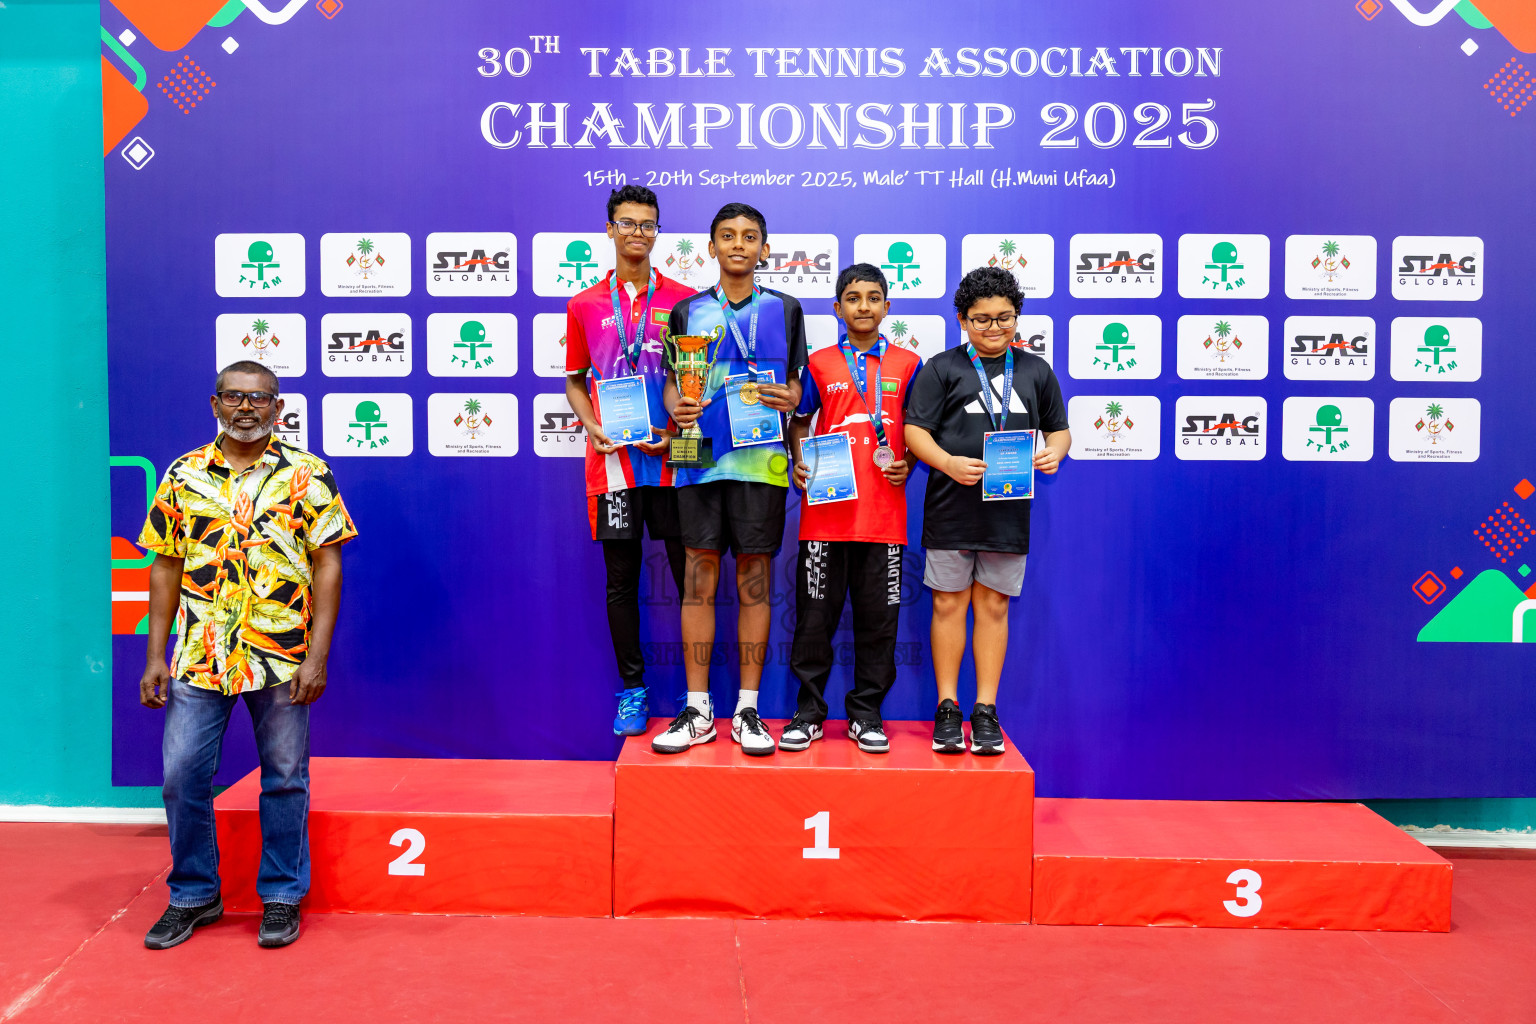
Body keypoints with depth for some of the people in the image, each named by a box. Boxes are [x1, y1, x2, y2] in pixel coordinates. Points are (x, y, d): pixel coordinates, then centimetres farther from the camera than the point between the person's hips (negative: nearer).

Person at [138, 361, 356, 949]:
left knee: (285, 779, 7)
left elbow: (327, 565, -3)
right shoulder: (183, 476, 6)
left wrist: (316, 656, -10)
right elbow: (166, 569, 9)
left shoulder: (306, 474, -1)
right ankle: (193, 895, 25)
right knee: (182, 777, 5)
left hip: (283, 657, -2)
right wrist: (155, 657, 4)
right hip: (198, 657, 2)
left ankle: (281, 898, 23)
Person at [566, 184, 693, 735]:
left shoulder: (683, 301, 6)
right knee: (621, 579, 6)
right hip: (612, 460, 1)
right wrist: (592, 428, -2)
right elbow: (575, 381, 17)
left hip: (670, 459, -1)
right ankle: (632, 690, 17)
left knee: (690, 573, 1)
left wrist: (680, 433, -8)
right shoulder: (585, 306, 10)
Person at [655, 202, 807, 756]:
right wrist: (677, 408, -11)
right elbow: (672, 382, 11)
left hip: (761, 460, 0)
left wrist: (789, 397, -10)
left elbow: (796, 382, 12)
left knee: (755, 579, 3)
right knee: (699, 577, 0)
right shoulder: (687, 310, 12)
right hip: (700, 458, 1)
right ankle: (697, 711, 9)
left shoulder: (784, 309, 11)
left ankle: (748, 710, 11)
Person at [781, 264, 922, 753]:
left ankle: (866, 713, 18)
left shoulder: (908, 364, 8)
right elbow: (799, 422, 14)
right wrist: (798, 464, -4)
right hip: (825, 510, 0)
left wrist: (906, 465, -4)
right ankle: (809, 712, 15)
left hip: (883, 512, 0)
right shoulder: (819, 364, 8)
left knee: (878, 616, 6)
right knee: (815, 614, 3)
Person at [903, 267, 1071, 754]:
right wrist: (949, 463, -19)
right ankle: (947, 707, 13)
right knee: (949, 604, 3)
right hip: (951, 509, -2)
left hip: (1009, 510, 2)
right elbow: (915, 430, -2)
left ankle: (986, 709, 15)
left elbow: (1058, 429, 18)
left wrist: (1054, 453, -5)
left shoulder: (1036, 371, 13)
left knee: (994, 607, 7)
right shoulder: (943, 368, 3)